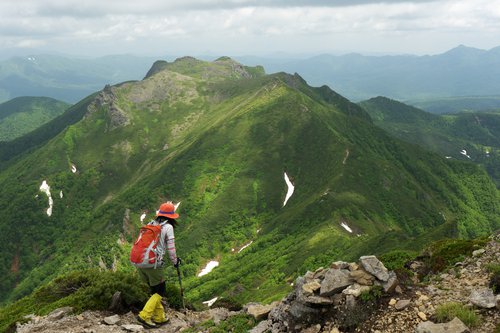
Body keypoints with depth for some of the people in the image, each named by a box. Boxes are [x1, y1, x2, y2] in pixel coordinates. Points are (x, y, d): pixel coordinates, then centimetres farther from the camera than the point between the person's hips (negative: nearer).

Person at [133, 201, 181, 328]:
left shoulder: (149, 225, 14)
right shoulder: (168, 227, -2)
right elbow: (171, 248, -2)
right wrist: (175, 262, 16)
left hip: (139, 263, 6)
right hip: (153, 264, -6)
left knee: (155, 290, 20)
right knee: (160, 292, 10)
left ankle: (160, 318, 24)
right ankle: (144, 316, -2)